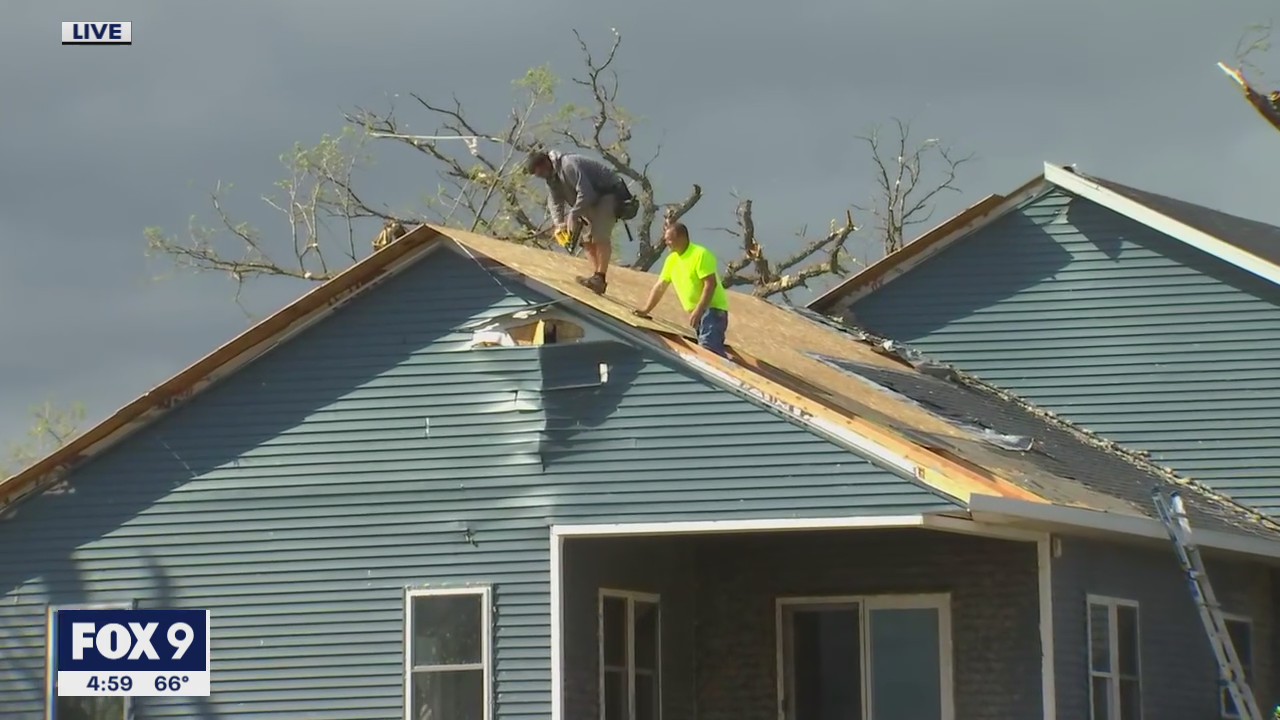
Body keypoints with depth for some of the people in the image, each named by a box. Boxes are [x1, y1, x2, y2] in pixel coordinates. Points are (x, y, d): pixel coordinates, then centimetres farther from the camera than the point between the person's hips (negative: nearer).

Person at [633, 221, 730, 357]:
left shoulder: (700, 254, -14)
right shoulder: (672, 259, 11)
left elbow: (710, 284, -20)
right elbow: (660, 286, 16)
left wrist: (698, 311, -24)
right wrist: (646, 310, 10)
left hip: (712, 309, -9)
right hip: (696, 312, 9)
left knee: (708, 348, -27)